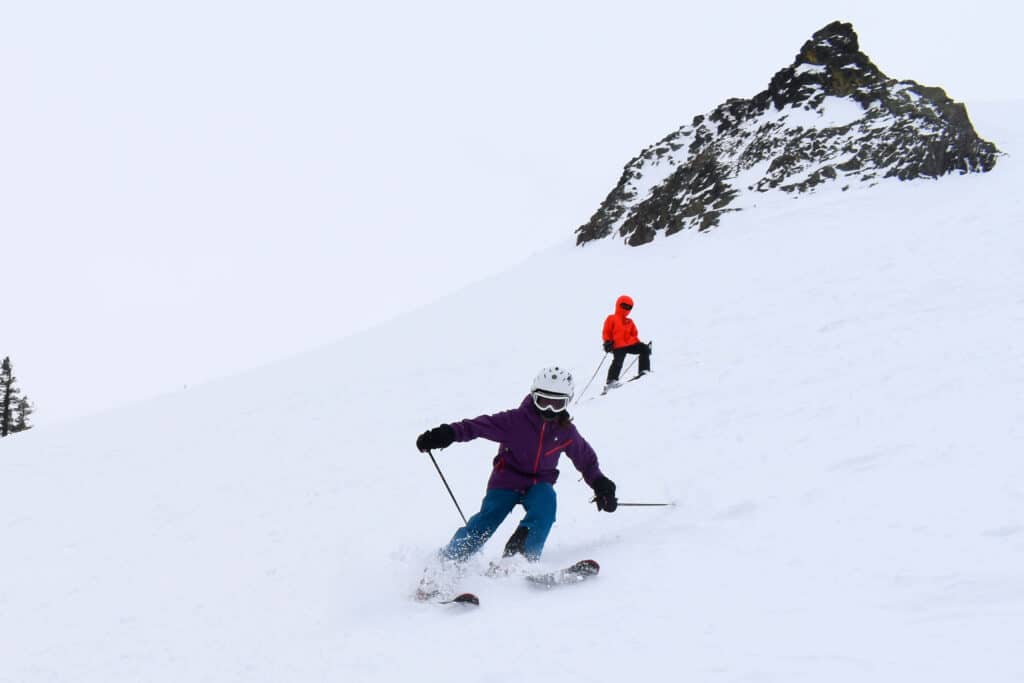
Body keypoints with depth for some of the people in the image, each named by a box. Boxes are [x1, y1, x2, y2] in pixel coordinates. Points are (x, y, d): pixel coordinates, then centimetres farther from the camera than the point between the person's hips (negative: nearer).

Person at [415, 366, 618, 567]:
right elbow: (481, 425, -23)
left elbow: (586, 459, 15)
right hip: (507, 480, -2)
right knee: (487, 518, -20)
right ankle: (447, 560, -11)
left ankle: (524, 556, -34)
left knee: (546, 500, -31)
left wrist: (600, 484, 5)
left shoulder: (567, 432, -3)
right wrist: (448, 433, -36)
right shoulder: (516, 420, -15)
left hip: (539, 484, 3)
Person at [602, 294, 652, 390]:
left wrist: (639, 343, 14)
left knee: (645, 349, -11)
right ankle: (611, 381, -24)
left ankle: (644, 371, -9)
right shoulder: (611, 319, 11)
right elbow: (606, 332, 5)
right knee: (617, 362, -25)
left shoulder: (630, 322, 26)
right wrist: (607, 342, -10)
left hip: (631, 344, 6)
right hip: (618, 346, -6)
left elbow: (634, 335, 28)